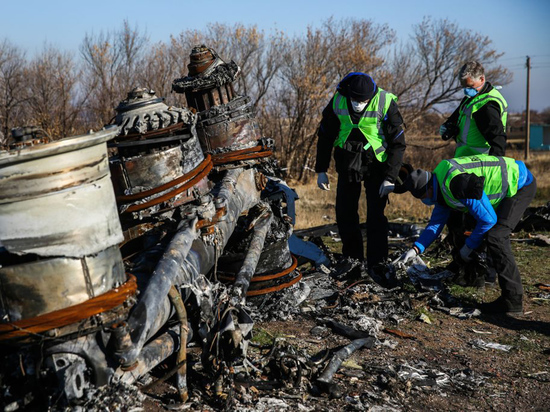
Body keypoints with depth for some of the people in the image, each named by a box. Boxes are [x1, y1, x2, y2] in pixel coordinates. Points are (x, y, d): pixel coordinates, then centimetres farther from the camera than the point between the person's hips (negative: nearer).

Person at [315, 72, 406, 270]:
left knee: (376, 216, -8)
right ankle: (352, 259, 21)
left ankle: (377, 264, 2)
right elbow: (325, 137, 4)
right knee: (344, 214, 5)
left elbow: (398, 143, -10)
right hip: (347, 163, 3)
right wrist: (321, 170, 3)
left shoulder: (385, 103, -18)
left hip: (376, 164, -3)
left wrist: (390, 177, -15)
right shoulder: (337, 101, -10)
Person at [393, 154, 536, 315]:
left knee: (495, 237, -17)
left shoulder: (458, 186, -30)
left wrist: (469, 246, -10)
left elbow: (488, 219, -24)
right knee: (497, 235, 22)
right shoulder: (442, 187, 3)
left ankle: (513, 301, -14)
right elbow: (436, 222, 11)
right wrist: (415, 249, 0)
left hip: (521, 185, -11)